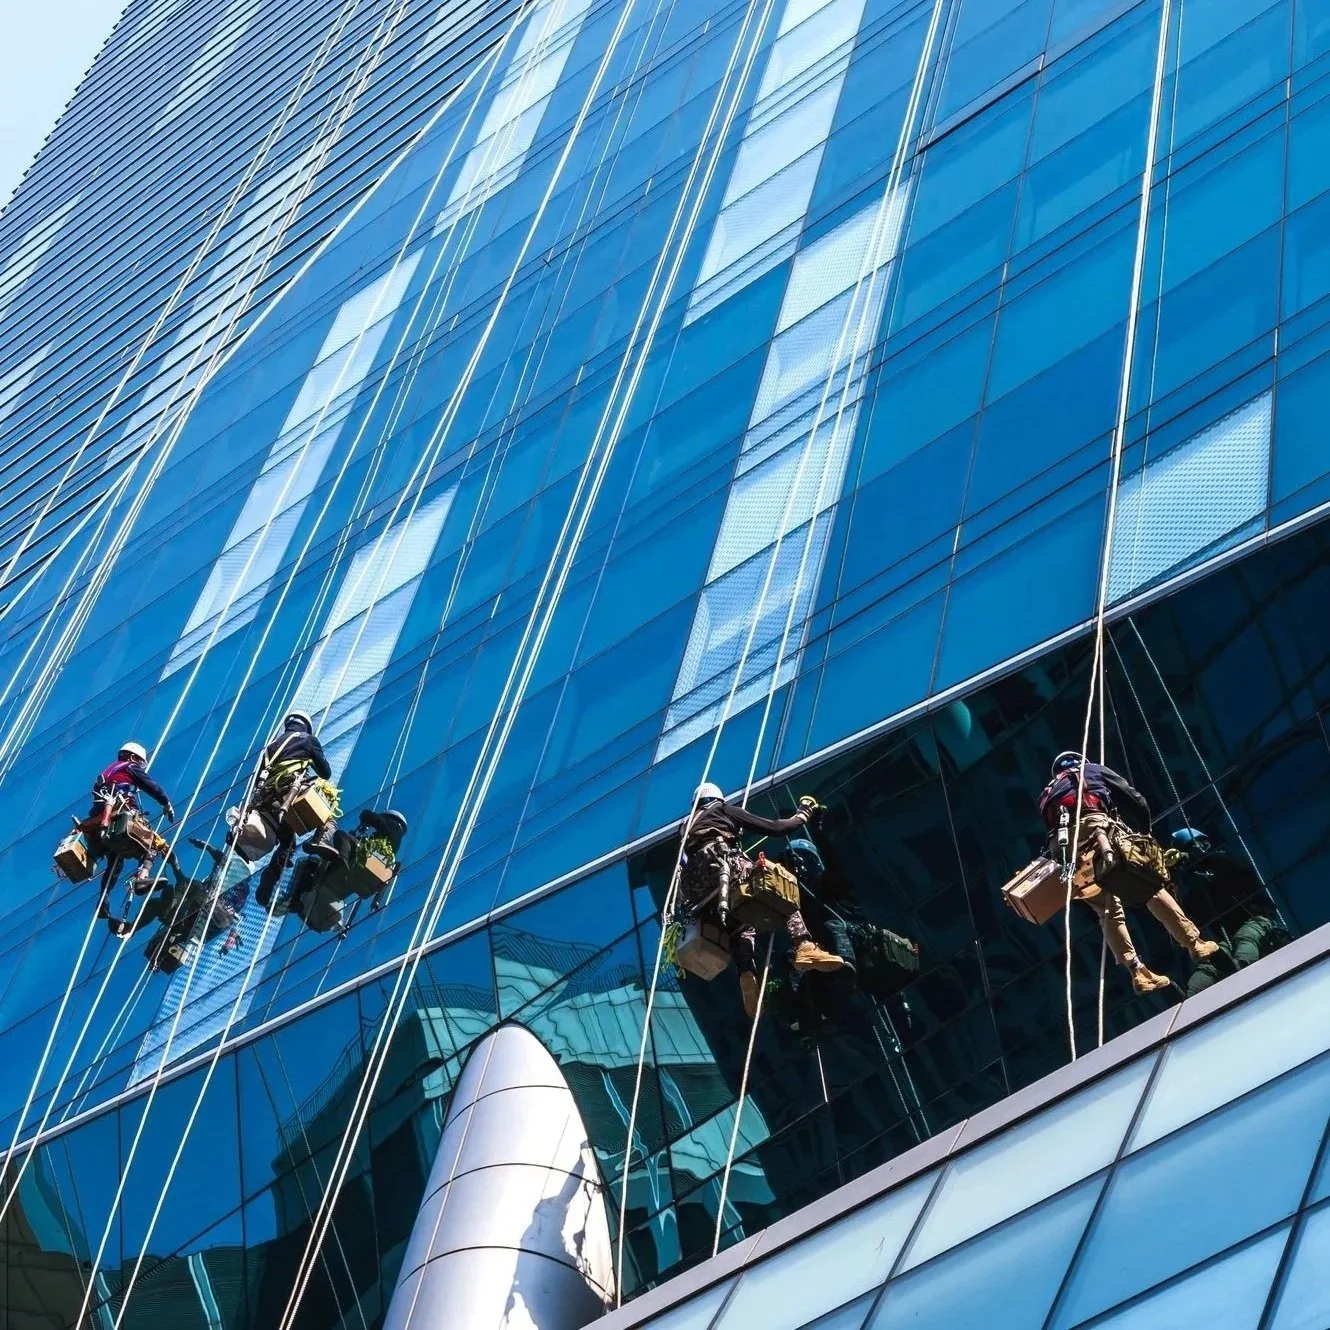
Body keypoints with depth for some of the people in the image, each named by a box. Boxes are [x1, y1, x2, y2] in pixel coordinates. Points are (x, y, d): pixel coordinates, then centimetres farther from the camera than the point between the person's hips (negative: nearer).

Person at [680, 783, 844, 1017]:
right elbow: (772, 827, 17)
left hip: (695, 886, 6)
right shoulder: (724, 810, 22)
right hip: (719, 864, -6)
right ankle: (804, 947, -23)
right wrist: (801, 817, 32)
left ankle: (747, 976, -12)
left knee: (739, 925, 16)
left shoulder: (688, 826, 38)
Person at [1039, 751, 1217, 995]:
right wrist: (1144, 831, 32)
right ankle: (1194, 943, 1)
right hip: (1096, 828, -3)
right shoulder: (1094, 770, 29)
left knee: (1107, 910, 5)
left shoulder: (1047, 796, 38)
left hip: (1063, 845, 3)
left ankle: (1137, 971, -6)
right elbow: (1135, 801, 21)